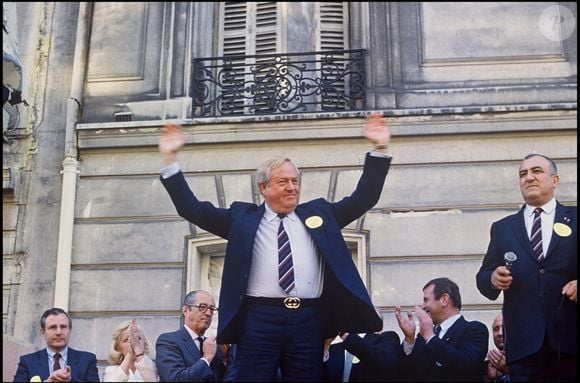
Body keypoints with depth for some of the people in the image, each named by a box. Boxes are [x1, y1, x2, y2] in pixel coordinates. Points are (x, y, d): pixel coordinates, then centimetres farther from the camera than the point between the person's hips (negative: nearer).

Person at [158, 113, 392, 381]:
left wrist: (379, 149, 8)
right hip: (259, 319, -2)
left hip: (309, 319, 2)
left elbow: (363, 198, 16)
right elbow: (194, 209, 8)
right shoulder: (242, 217, 11)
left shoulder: (318, 213, 16)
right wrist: (170, 158, 2)